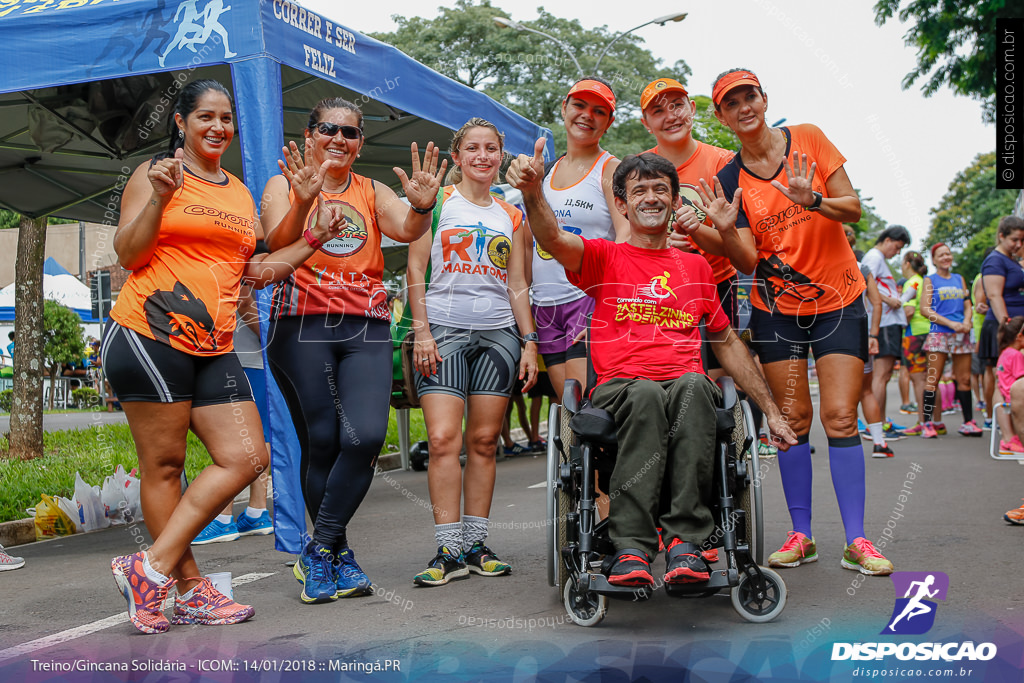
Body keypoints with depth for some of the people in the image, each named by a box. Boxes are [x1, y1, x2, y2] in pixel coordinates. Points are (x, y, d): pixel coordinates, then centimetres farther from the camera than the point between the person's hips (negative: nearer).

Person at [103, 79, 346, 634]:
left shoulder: (241, 193, 21)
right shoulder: (154, 173, 4)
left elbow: (256, 270, 20)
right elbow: (128, 254, -3)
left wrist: (316, 237, 14)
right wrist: (161, 198, -15)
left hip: (213, 348, 6)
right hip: (149, 334, -6)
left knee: (245, 458, -3)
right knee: (164, 463, -2)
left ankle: (152, 567, 1)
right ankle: (191, 589, 7)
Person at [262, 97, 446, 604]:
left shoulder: (373, 193, 18)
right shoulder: (283, 185, 10)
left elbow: (407, 229, -2)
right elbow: (277, 246, -8)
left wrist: (422, 205, -25)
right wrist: (303, 202, -26)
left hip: (366, 330, 2)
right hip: (302, 324, -2)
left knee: (366, 436, -15)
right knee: (321, 440, -4)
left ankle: (319, 552, -2)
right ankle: (340, 555, 12)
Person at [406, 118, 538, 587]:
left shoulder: (512, 217, 17)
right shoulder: (436, 201, 7)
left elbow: (517, 285, 16)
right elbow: (416, 268, 2)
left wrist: (530, 341, 7)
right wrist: (421, 330, -8)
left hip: (498, 333, 3)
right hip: (443, 329, -3)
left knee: (484, 441, 2)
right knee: (443, 439, -12)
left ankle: (475, 543, 10)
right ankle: (449, 551, -8)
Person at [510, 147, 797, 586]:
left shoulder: (696, 267, 25)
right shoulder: (604, 258, 14)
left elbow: (727, 343, 29)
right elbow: (552, 240, -7)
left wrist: (771, 410, 25)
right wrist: (533, 191, -29)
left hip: (689, 388, 2)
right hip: (619, 389, -2)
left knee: (693, 385, -34)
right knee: (646, 393, -37)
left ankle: (685, 540, -37)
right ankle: (631, 549, -39)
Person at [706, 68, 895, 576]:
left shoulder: (808, 139, -2)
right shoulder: (731, 178, 0)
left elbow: (853, 209, -7)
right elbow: (748, 264, -5)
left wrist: (812, 201, -25)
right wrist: (725, 231, -24)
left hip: (838, 300, -1)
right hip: (776, 308, 1)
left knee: (840, 418, -6)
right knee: (793, 419, 2)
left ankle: (857, 541, 0)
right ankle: (801, 535, 12)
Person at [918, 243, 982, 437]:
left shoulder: (959, 279, 18)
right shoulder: (930, 280, 5)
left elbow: (967, 305, 16)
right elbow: (925, 309, -5)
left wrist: (967, 322, -5)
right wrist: (951, 323, -13)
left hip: (961, 334, 4)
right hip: (939, 333, -4)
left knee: (964, 379, 3)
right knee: (933, 378, -7)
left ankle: (968, 423, 8)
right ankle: (927, 423, -6)